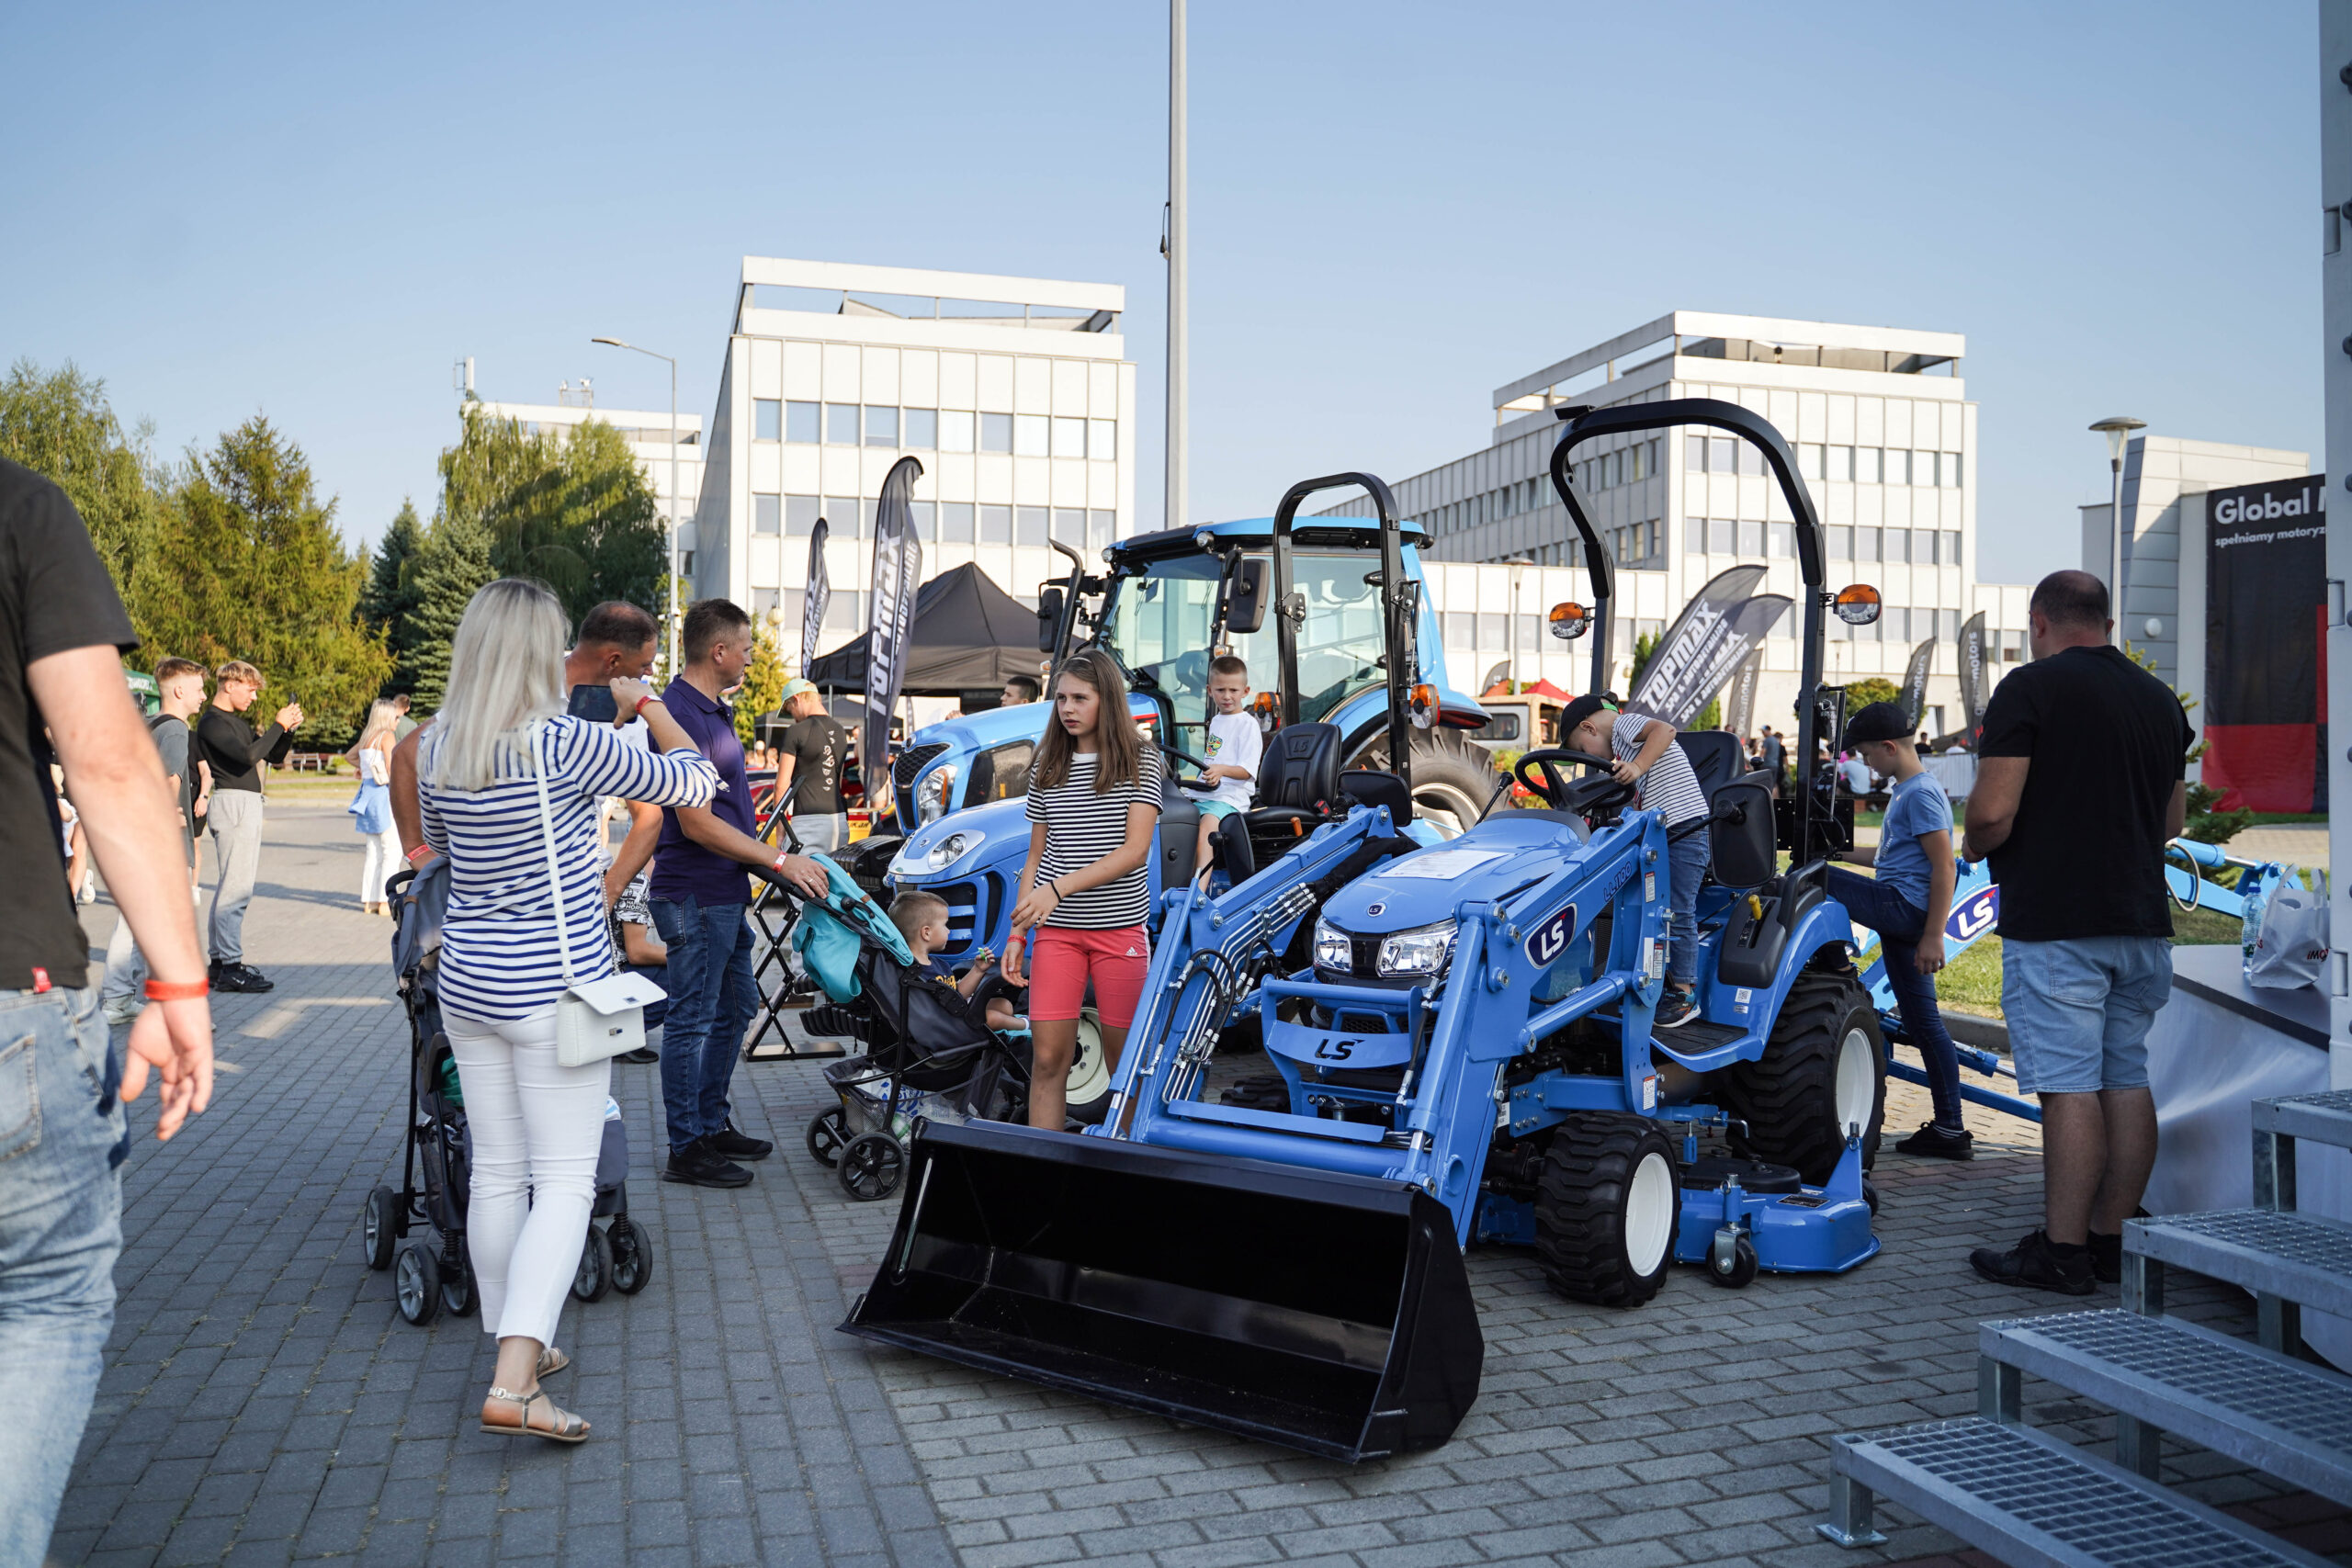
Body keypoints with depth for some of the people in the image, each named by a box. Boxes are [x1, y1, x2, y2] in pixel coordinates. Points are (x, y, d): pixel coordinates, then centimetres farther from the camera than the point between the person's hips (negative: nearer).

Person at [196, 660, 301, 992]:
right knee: (236, 887, -12)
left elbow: (275, 756, 22)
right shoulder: (213, 723, -9)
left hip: (247, 806, 10)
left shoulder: (237, 722, 21)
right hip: (232, 804, -10)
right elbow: (248, 756, -23)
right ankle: (229, 967, -12)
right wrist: (278, 725, -15)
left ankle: (221, 961, 18)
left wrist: (289, 729, 6)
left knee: (232, 886, 12)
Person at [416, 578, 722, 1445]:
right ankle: (513, 1383, -9)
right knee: (565, 1178, -1)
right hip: (554, 986, -6)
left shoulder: (437, 748, 1)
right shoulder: (565, 742, -17)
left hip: (467, 983, 7)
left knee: (495, 1171, 15)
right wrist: (647, 704, 9)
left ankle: (516, 1345, 29)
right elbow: (694, 781, -6)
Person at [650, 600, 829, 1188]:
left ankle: (714, 1124, 29)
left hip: (725, 894, 10)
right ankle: (686, 1150, 7)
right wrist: (779, 860, -20)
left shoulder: (712, 710, 14)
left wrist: (761, 863, 21)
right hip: (694, 897, -10)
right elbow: (696, 822, -23)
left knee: (733, 1009, 18)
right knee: (693, 1020, -2)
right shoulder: (682, 714, -19)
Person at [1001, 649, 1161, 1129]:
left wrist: (1058, 888, -21)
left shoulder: (1139, 763, -1)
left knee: (1124, 1059, 4)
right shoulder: (1048, 769, 11)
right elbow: (1036, 858, 15)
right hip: (1056, 930, 3)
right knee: (1047, 1057, -2)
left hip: (1120, 927, -3)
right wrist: (1018, 932, 7)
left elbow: (1135, 850, -12)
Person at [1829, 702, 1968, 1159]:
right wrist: (1842, 853, 29)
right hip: (1900, 915, 10)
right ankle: (1950, 1130, 11)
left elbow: (1944, 868, -18)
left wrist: (1933, 936, -22)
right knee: (1922, 1022, 8)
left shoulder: (1922, 794, -11)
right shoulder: (1902, 792, 20)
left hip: (1904, 905, -10)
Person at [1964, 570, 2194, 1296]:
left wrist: (1974, 847, 3)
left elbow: (1993, 812, -17)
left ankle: (2062, 1252, -1)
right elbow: (2173, 819, 21)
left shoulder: (2030, 687, -9)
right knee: (2128, 1081, 11)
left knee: (2070, 1087, -6)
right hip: (2142, 920, 7)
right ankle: (2112, 1239, 18)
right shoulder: (2159, 698, 13)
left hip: (2055, 925, -7)